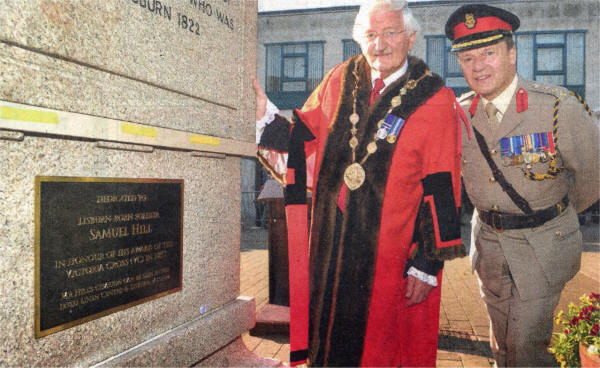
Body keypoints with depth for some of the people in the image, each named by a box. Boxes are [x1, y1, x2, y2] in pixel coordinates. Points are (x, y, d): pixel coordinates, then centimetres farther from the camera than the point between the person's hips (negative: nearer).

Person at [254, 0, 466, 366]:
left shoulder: (435, 101, -7)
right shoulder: (340, 81, 4)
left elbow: (442, 192, -9)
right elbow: (303, 140, 8)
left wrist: (427, 266, -10)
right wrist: (264, 113, -9)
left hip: (392, 256, -3)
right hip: (330, 246, 4)